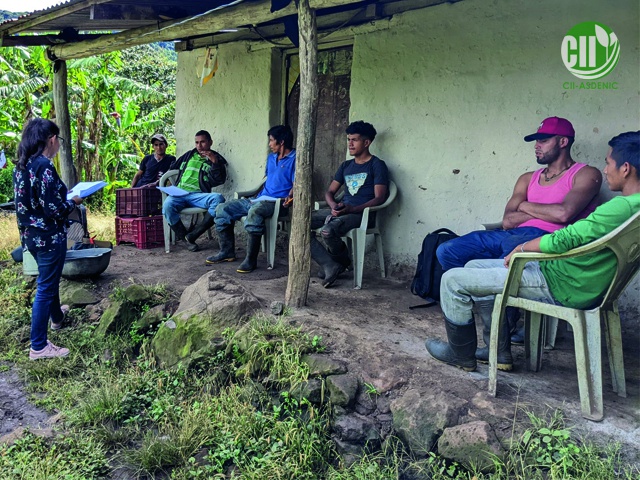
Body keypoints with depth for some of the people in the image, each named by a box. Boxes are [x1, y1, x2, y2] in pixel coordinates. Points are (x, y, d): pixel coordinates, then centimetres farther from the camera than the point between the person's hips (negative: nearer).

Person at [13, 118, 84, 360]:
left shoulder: (21, 165, 6)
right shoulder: (44, 166, -22)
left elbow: (30, 200, 13)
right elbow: (54, 209, -24)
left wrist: (63, 196, 15)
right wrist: (73, 202, -6)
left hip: (30, 234, 9)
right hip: (49, 236, -9)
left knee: (49, 279, 29)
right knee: (45, 288, 1)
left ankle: (57, 316, 51)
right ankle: (38, 346, 11)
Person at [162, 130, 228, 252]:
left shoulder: (216, 159, 15)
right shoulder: (189, 155, 27)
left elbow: (219, 180, 0)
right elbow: (173, 168, 38)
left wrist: (215, 162, -9)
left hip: (198, 195, -2)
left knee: (218, 199, -36)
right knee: (167, 206, -34)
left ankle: (191, 236, -27)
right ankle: (186, 239, -14)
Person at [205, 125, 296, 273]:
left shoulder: (294, 159, -5)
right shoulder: (271, 157, 21)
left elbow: (296, 184, -13)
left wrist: (289, 197, -31)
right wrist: (255, 194, 20)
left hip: (276, 202, -9)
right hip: (260, 198, 9)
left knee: (254, 212, -41)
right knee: (223, 209, -3)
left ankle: (251, 260, -32)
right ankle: (227, 251, 4)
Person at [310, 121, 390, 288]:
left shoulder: (377, 165, 0)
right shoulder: (346, 166, 20)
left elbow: (379, 198, -10)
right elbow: (330, 192, 18)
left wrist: (352, 209, -22)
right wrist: (334, 206, -6)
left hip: (362, 213, -7)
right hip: (340, 210, 7)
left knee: (327, 230, -36)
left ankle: (342, 262, -2)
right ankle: (330, 266, -17)